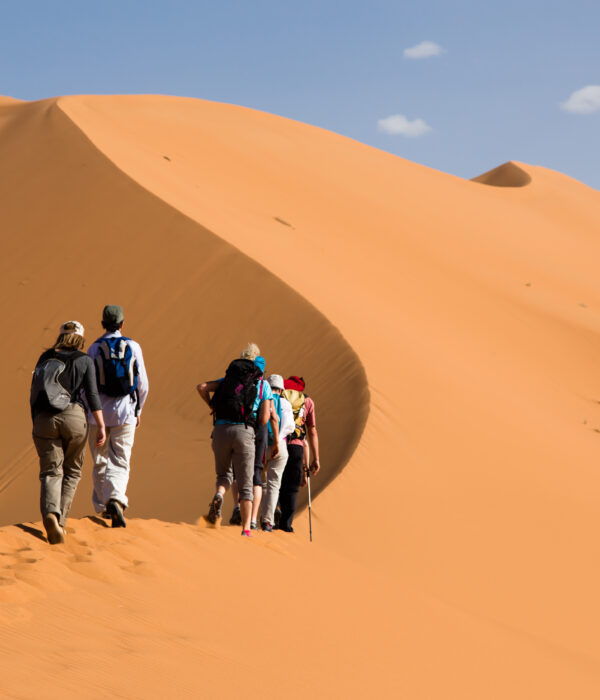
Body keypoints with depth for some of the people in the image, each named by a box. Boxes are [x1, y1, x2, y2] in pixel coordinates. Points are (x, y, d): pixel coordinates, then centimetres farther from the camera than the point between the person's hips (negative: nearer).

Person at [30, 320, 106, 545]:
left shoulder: (45, 358, 12)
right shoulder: (84, 360, 4)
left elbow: (34, 393, 13)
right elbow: (92, 394, -5)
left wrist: (35, 423, 24)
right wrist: (101, 426, -5)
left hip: (44, 419, 1)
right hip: (74, 417, -1)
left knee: (50, 473, 1)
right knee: (72, 471, 15)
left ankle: (50, 514, -27)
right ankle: (60, 521, 7)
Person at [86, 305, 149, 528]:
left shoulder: (94, 349, -3)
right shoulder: (133, 347, 0)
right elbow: (142, 385, 3)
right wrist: (138, 410, 17)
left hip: (99, 411, 0)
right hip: (125, 413, 0)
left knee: (100, 462, 13)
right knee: (119, 463, 2)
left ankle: (102, 506, 18)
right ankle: (116, 500, -22)